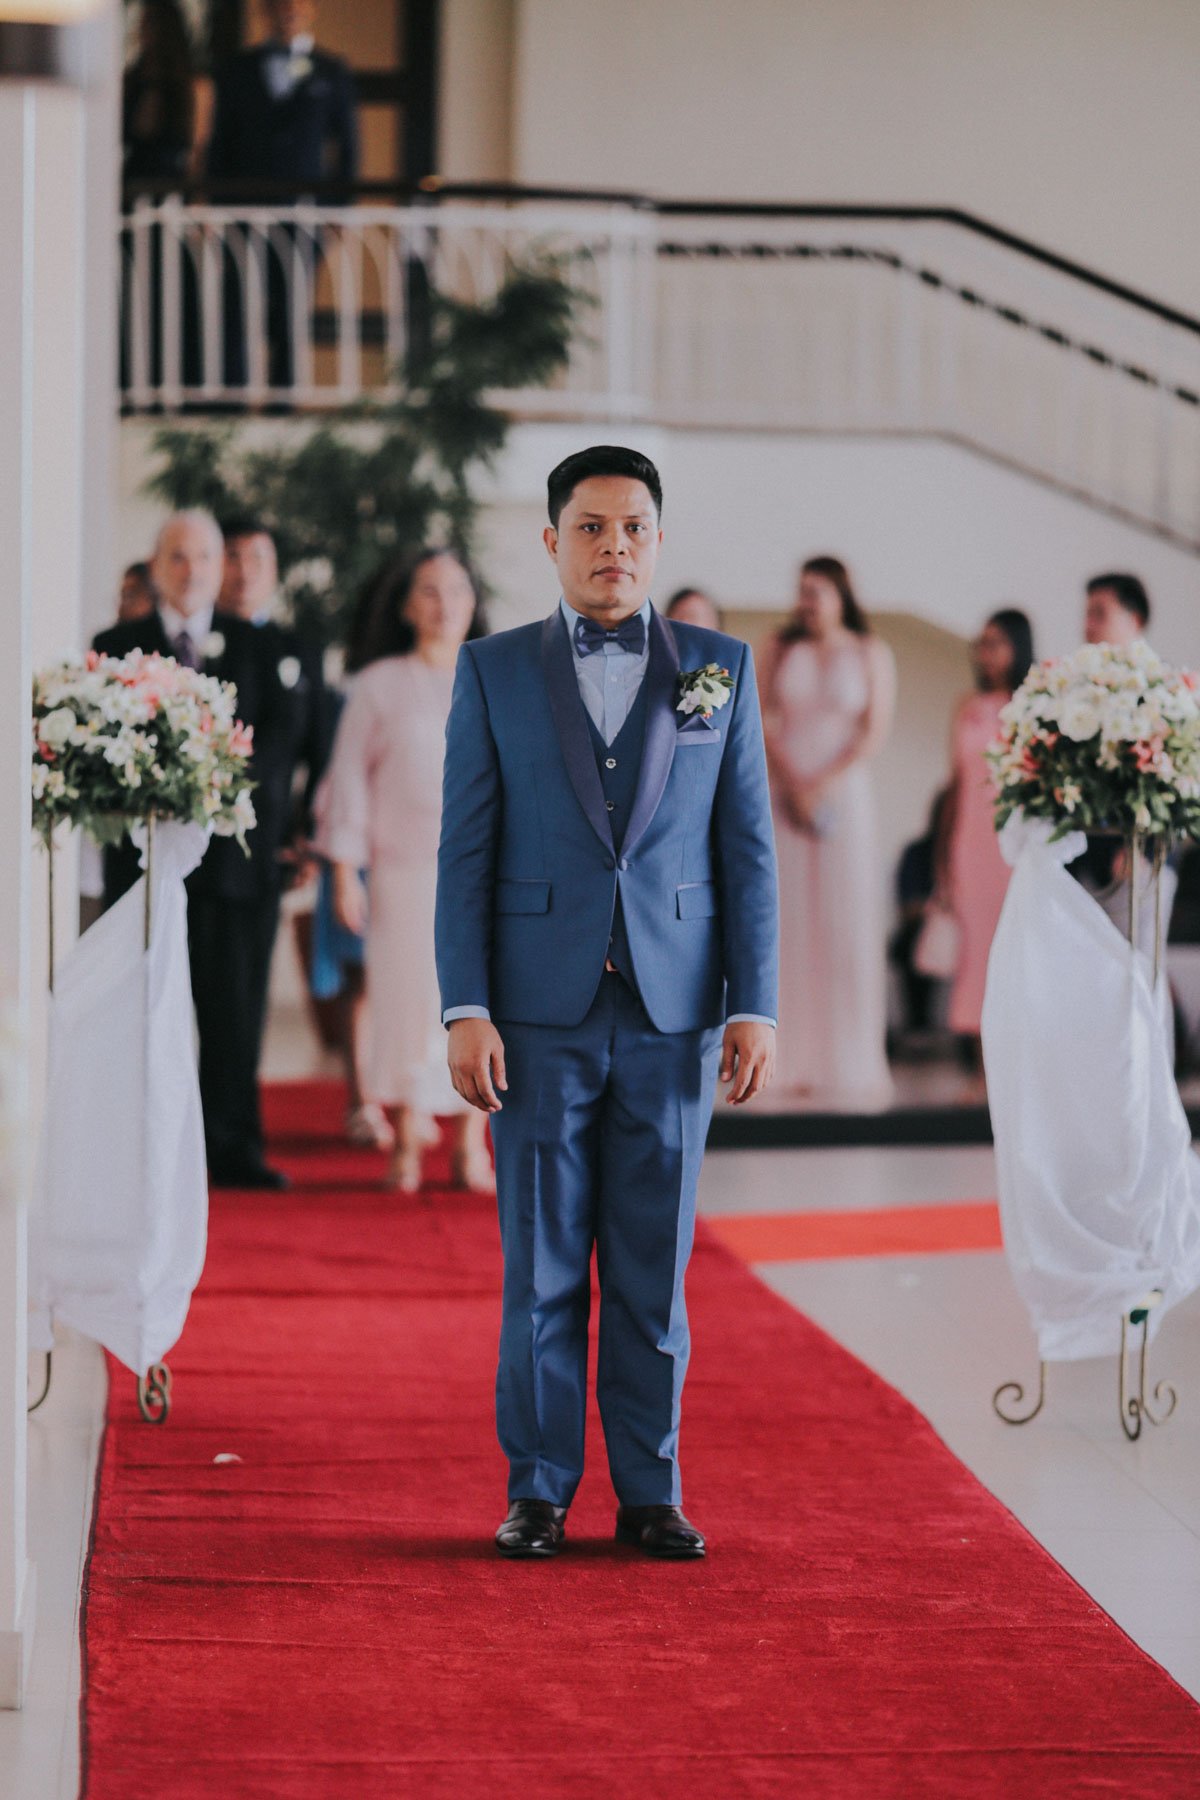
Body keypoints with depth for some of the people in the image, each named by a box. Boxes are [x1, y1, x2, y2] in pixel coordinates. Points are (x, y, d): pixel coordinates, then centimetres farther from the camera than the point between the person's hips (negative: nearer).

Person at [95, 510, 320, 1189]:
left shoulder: (262, 650, 12)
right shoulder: (116, 647, 10)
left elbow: (281, 737, 0)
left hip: (236, 850, 1)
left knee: (235, 1008, 0)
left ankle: (235, 1150, 5)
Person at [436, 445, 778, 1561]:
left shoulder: (720, 669, 8)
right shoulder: (493, 672, 5)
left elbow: (748, 850, 6)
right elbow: (466, 852, 3)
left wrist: (755, 1009, -1)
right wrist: (465, 1010, -6)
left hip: (673, 1014, 1)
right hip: (541, 1011, -1)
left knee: (654, 1269, 5)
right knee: (541, 1268, 3)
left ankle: (651, 1494, 13)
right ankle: (537, 1492, 12)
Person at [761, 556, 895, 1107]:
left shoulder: (870, 653, 6)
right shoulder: (782, 649, 11)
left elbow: (875, 730, -1)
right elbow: (765, 721, 5)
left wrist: (826, 785, -11)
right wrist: (791, 784, -9)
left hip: (844, 792, -2)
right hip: (785, 796, 2)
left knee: (846, 921, -3)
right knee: (788, 921, -2)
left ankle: (849, 1066, 1)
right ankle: (793, 1063, 0)